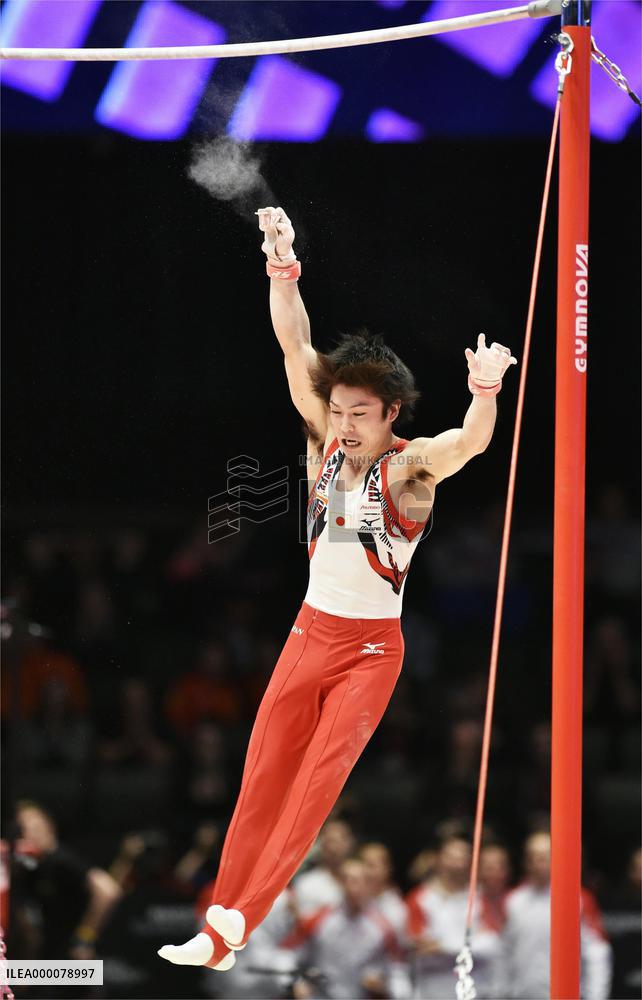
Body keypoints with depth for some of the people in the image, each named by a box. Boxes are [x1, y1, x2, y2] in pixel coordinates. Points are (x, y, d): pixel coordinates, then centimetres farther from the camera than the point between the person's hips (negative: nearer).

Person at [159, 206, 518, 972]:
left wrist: (485, 392, -56)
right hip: (310, 630, 5)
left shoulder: (411, 466, -14)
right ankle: (218, 923, 8)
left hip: (371, 648, -5)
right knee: (262, 777, 5)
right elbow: (296, 348, -8)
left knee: (318, 782, -10)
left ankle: (236, 924, -10)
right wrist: (282, 267, -21)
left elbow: (470, 443, -35)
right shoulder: (327, 442, -2)